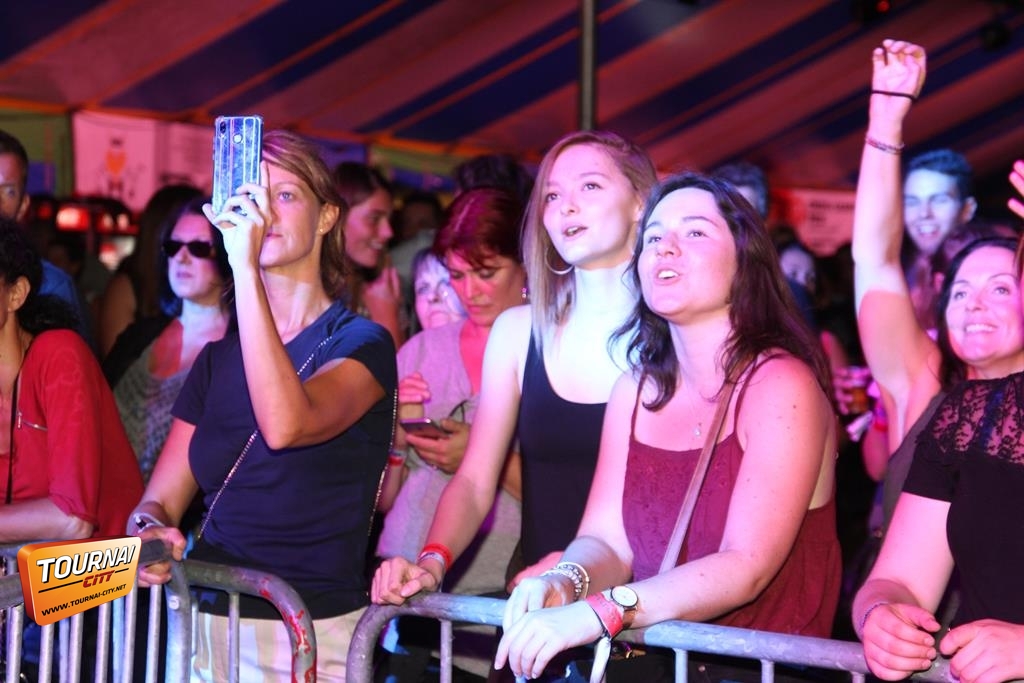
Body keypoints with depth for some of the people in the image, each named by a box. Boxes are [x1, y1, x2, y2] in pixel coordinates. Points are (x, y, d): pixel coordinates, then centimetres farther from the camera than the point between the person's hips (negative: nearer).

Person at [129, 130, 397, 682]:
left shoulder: (361, 345, -4)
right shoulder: (220, 354, 12)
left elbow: (286, 426, -25)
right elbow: (161, 498, 11)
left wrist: (245, 267, -26)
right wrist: (148, 529, -13)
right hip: (204, 623, 5)